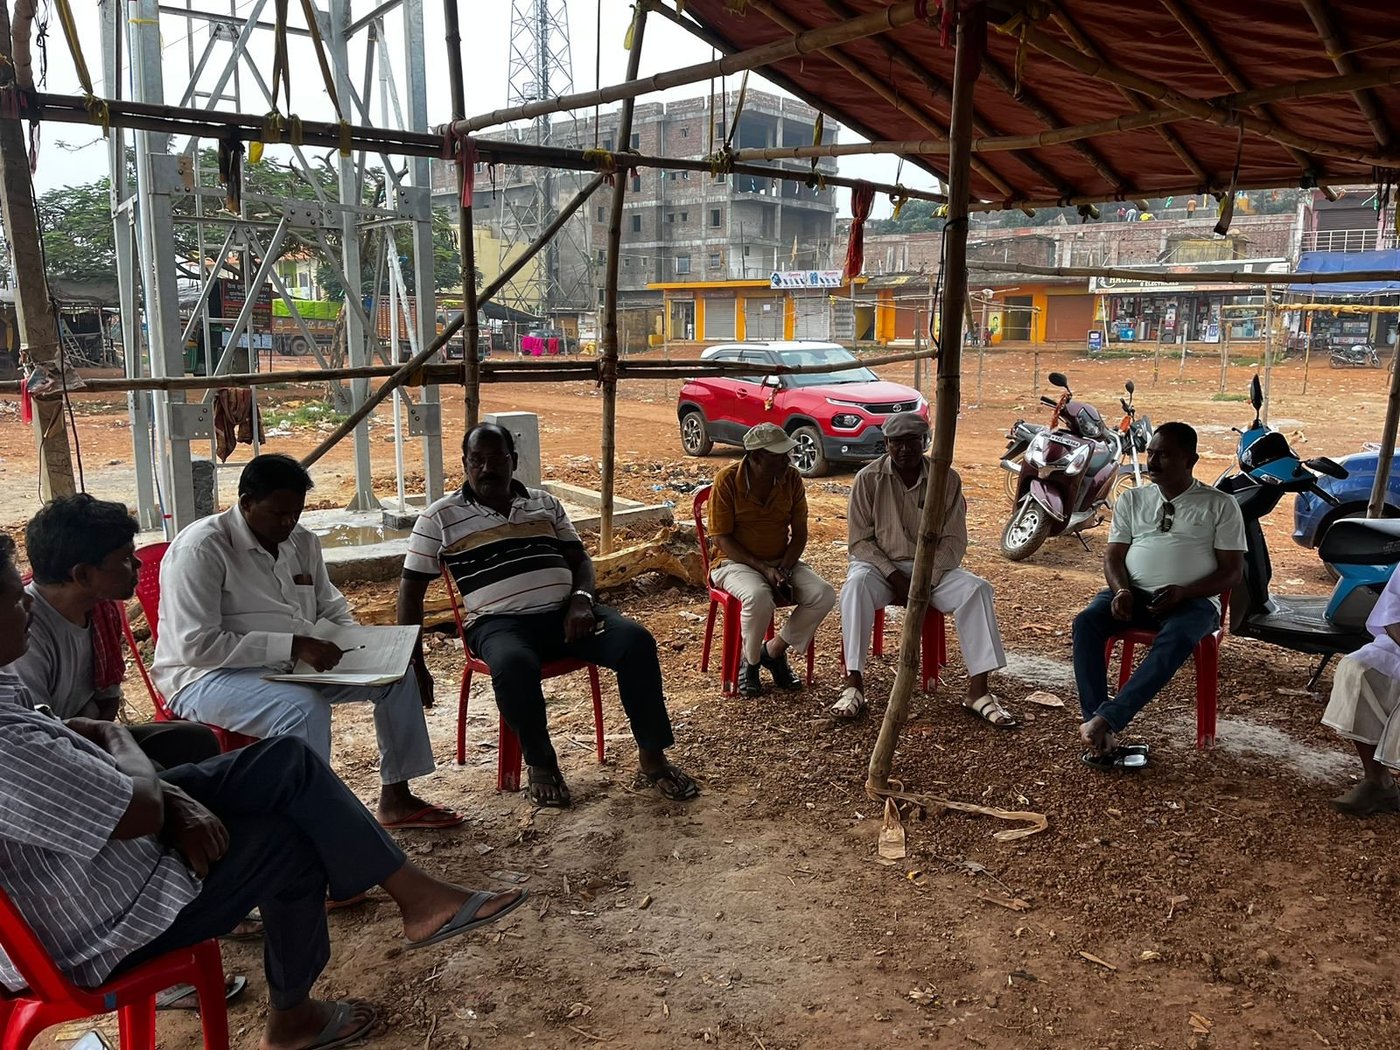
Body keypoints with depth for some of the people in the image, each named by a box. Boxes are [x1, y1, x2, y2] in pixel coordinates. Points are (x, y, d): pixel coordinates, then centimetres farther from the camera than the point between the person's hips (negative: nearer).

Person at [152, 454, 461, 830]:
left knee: (398, 674, 1)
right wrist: (291, 645, -29)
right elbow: (196, 645, -24)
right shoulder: (200, 550, -17)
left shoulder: (302, 544, 8)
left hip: (291, 667, 8)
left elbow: (331, 607, 20)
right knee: (305, 707, -37)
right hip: (207, 676, -8)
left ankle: (396, 798, 10)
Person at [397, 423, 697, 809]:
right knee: (515, 666, -39)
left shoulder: (545, 504, 16)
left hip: (565, 612, 4)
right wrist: (415, 664, -3)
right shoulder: (439, 518, 5)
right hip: (501, 622, -3)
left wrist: (581, 600, -7)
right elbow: (410, 591, 5)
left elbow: (580, 560, 17)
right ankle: (541, 763, -12)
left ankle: (652, 755, -9)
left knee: (637, 641, -22)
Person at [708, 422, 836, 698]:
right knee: (759, 598, -37)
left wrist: (783, 569, -15)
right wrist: (763, 569, -23)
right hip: (735, 562, -5)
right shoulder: (727, 481, -15)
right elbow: (721, 539, -14)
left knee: (824, 595, -20)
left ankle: (774, 651, -1)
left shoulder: (791, 478, -2)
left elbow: (799, 533, 2)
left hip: (782, 561, 5)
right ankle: (749, 662, -8)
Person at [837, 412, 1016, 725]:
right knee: (856, 585, -35)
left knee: (977, 589, -25)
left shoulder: (947, 479, -2)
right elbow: (858, 540, -6)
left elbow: (954, 541, -3)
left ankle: (978, 690, -23)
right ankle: (853, 685, -32)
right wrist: (895, 577, -18)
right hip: (880, 565, -2)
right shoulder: (869, 478, -6)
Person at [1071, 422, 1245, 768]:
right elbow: (1113, 555, 11)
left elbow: (1231, 571, 1)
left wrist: (1182, 592, -17)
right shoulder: (1131, 499, 16)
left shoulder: (1219, 505, 7)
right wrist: (1121, 591, -13)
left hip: (1193, 600, -3)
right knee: (1086, 622, -29)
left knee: (1175, 640, -38)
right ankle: (1102, 734, -33)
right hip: (1133, 594, 3)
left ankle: (1105, 720, -40)